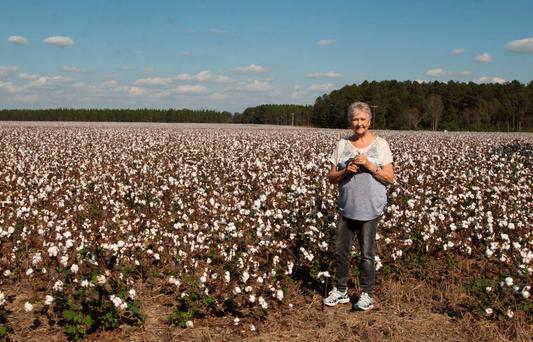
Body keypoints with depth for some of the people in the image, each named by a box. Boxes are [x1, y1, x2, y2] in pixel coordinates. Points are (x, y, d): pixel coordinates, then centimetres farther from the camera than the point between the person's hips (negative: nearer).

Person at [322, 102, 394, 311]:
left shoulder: (380, 144, -1)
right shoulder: (342, 145, 5)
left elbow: (389, 178, -3)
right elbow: (331, 177, 6)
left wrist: (369, 165, -16)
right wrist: (346, 170, -13)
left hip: (370, 209, -3)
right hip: (347, 207, 3)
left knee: (367, 254, 5)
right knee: (340, 250, 9)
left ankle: (367, 295, 19)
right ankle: (340, 291, 25)